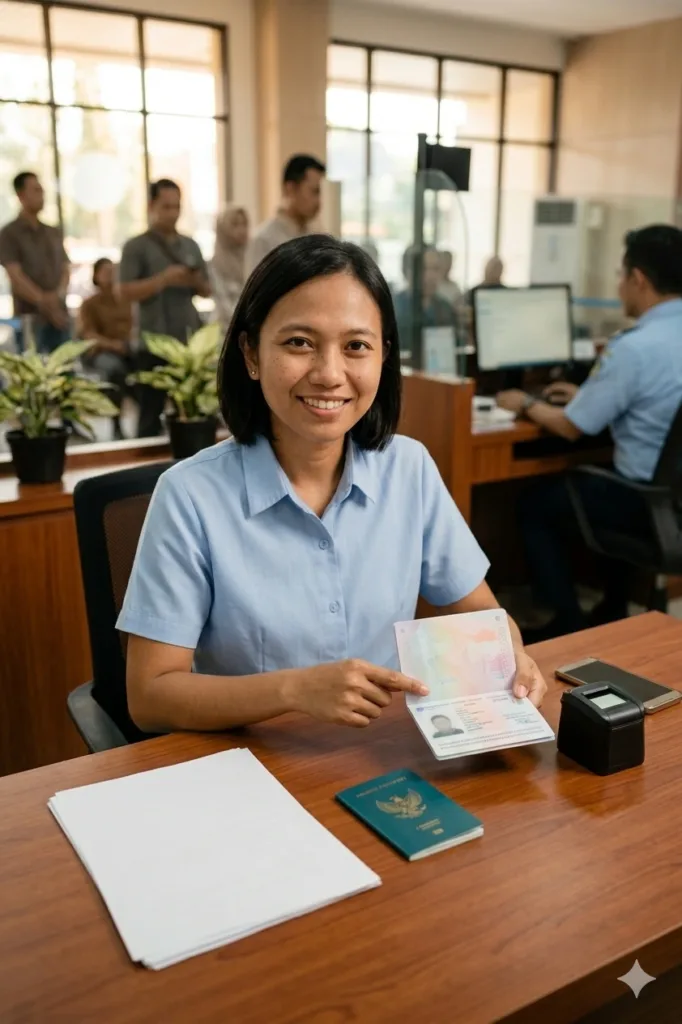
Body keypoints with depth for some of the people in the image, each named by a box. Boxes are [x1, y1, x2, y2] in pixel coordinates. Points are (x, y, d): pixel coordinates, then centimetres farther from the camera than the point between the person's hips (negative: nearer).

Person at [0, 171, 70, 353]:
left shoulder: (54, 233, 16)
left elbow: (65, 269, 11)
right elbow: (15, 276, -9)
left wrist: (59, 294, -10)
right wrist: (42, 300, -21)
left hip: (59, 315, 5)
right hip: (29, 317, -5)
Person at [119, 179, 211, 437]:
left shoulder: (191, 245, 12)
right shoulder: (136, 247, -2)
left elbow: (206, 290, 16)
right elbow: (126, 291, -10)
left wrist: (197, 282, -6)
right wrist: (163, 279, -19)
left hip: (190, 341, 4)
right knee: (151, 413, 1)